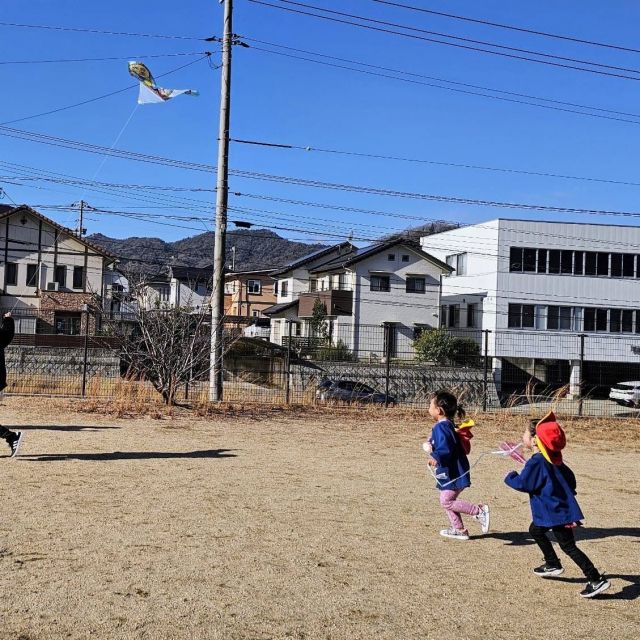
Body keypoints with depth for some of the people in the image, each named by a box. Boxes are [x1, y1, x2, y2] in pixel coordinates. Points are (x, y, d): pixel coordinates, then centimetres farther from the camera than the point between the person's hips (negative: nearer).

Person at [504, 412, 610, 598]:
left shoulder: (536, 462, -20)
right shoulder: (552, 459, 9)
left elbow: (523, 484, -19)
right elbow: (569, 477, 15)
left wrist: (510, 477, 0)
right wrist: (566, 494, 22)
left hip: (556, 510, -10)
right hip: (562, 505, 10)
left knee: (568, 546, -6)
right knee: (536, 530, 26)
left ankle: (596, 580, -7)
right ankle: (553, 565, 36)